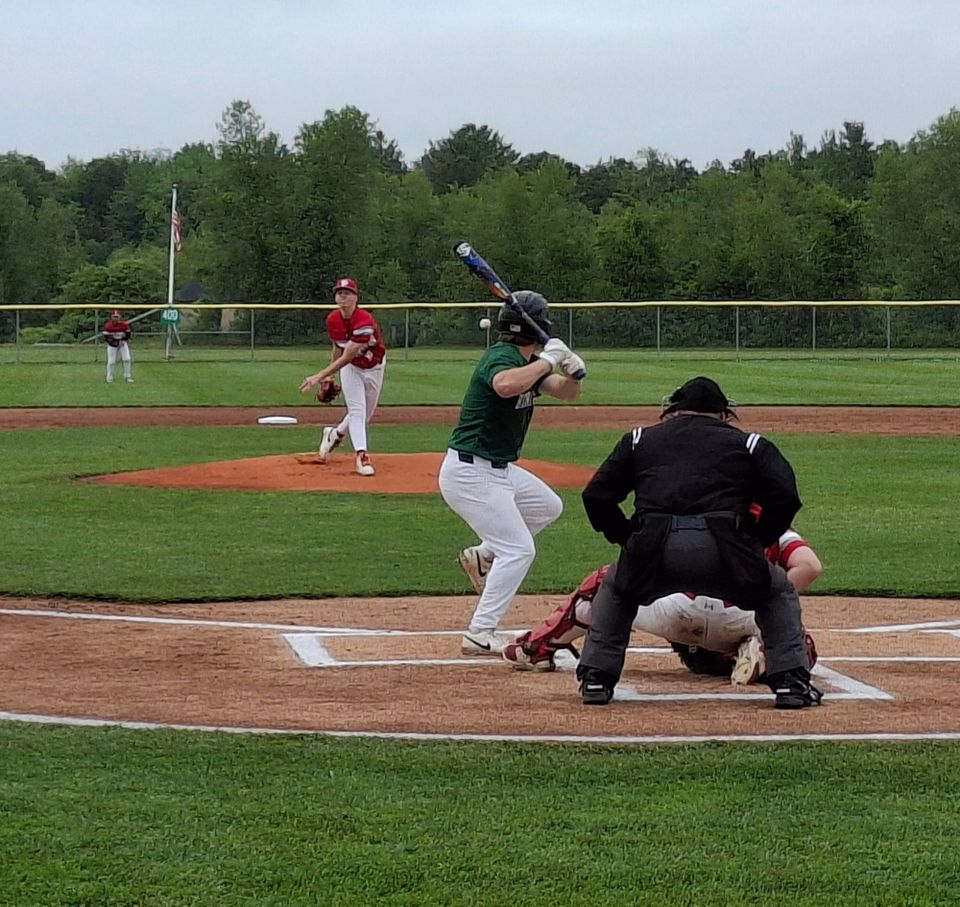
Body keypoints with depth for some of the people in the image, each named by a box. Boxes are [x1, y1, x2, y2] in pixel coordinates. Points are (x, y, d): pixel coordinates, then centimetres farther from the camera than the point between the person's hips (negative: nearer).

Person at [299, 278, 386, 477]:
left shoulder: (364, 321, -34)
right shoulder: (333, 320, -15)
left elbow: (346, 357, -34)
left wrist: (319, 376, -35)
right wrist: (330, 378, 4)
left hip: (374, 369, -2)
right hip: (351, 369, 2)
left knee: (365, 415, 10)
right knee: (357, 410, -15)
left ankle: (335, 434, 36)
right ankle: (362, 456, -19)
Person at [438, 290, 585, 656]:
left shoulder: (528, 363, 9)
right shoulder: (502, 356, -20)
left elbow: (567, 392, 11)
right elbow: (506, 385, -43)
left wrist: (571, 371, -10)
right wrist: (547, 359, -33)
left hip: (498, 469, 10)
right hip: (471, 472, -10)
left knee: (548, 506, 25)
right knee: (519, 549, -11)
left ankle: (482, 556, 25)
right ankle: (480, 635, -10)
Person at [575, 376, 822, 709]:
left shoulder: (640, 439, 27)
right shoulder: (749, 444, 24)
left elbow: (596, 496, 19)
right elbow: (785, 497, 9)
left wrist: (627, 538, 28)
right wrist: (755, 542, 20)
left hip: (652, 555, 1)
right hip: (722, 552, -1)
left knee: (614, 591, 34)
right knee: (779, 593, 27)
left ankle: (595, 679, 22)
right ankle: (791, 682, 13)